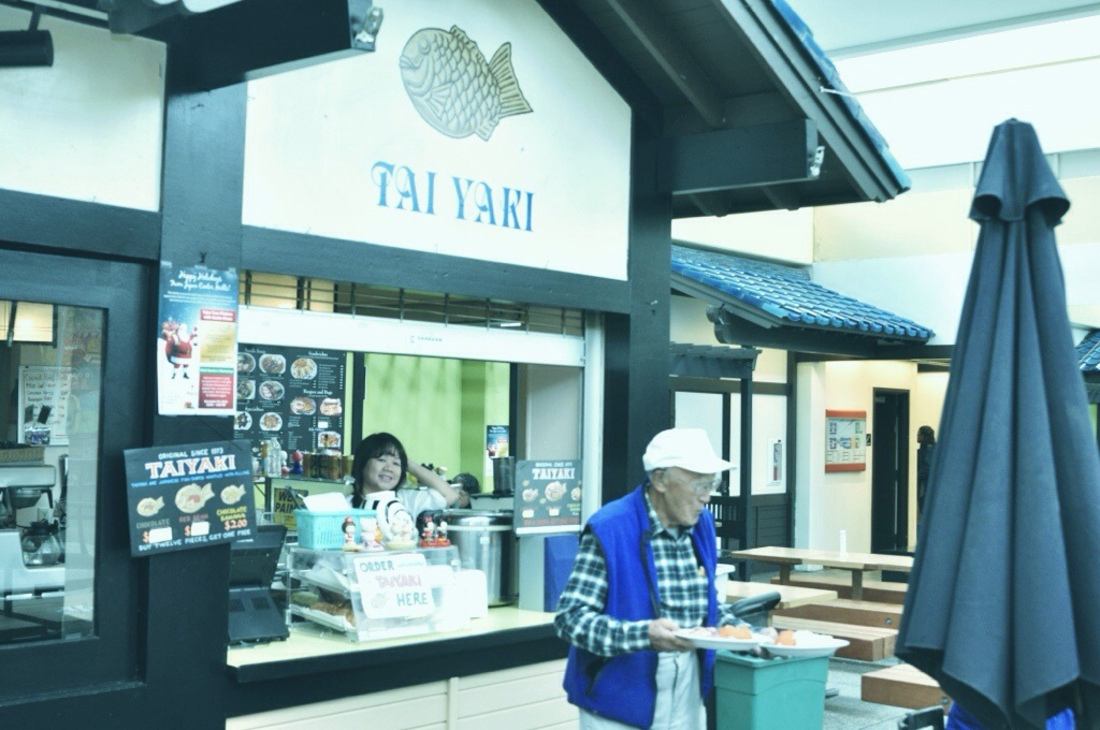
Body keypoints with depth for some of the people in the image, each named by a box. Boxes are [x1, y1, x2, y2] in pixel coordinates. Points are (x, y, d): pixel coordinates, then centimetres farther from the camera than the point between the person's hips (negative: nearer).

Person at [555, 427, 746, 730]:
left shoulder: (701, 525, 4)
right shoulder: (609, 530, -17)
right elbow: (571, 617, -20)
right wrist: (643, 634, -32)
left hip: (687, 700, 6)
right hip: (621, 702, -6)